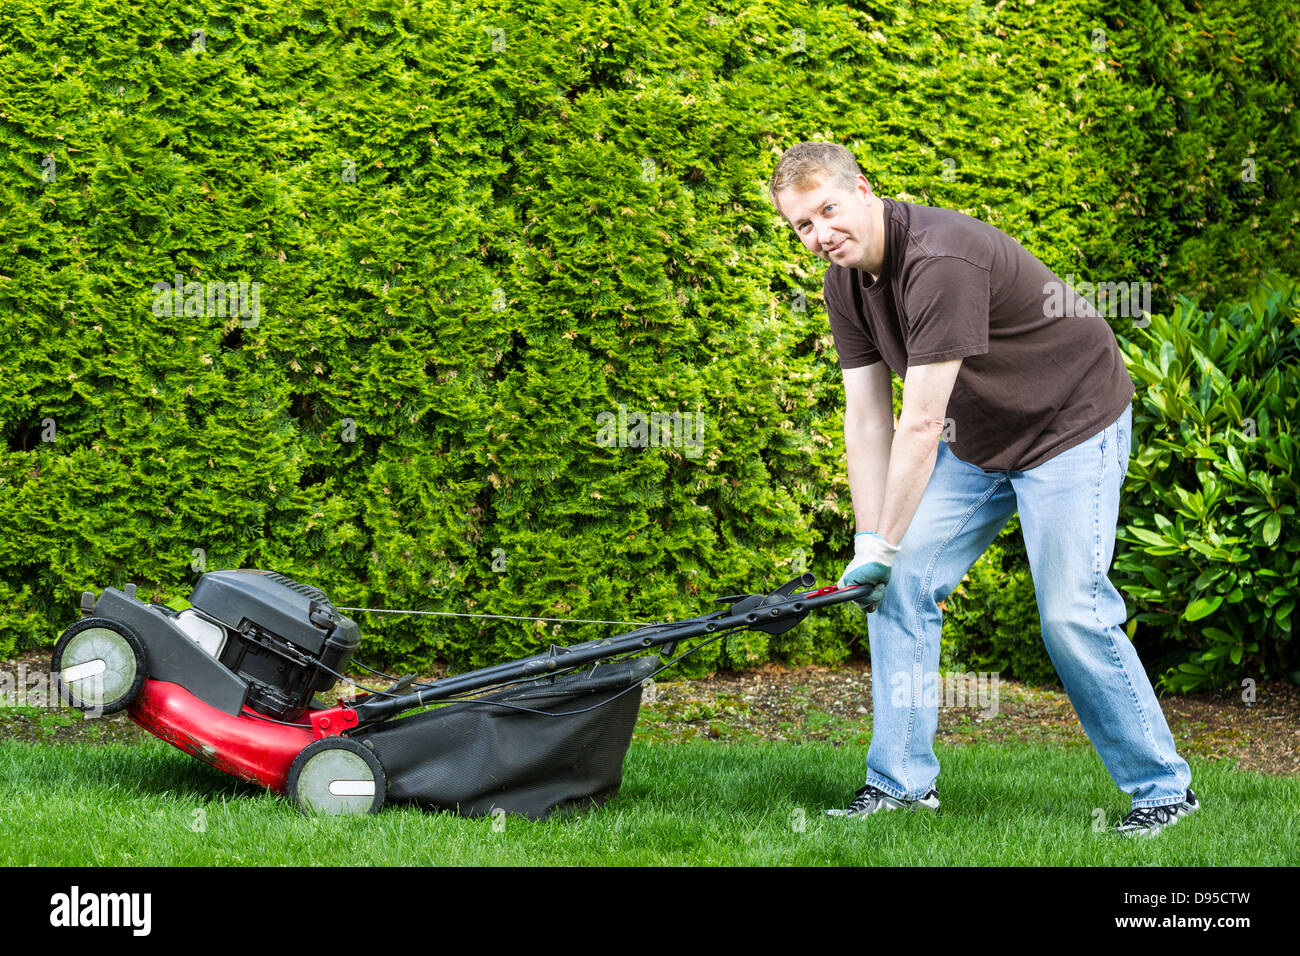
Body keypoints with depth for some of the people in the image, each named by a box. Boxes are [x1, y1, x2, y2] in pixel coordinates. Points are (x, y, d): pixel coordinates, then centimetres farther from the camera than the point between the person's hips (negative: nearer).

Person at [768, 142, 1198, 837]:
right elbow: (866, 419, -3)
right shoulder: (845, 282, -5)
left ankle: (1163, 787, 3)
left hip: (1071, 426, -8)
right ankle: (901, 781, 8)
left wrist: (883, 549, -26)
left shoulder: (940, 260, -32)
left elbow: (921, 425, -31)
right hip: (975, 439, 8)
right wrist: (868, 544, -10)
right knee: (899, 586, 0)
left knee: (1072, 616, -12)